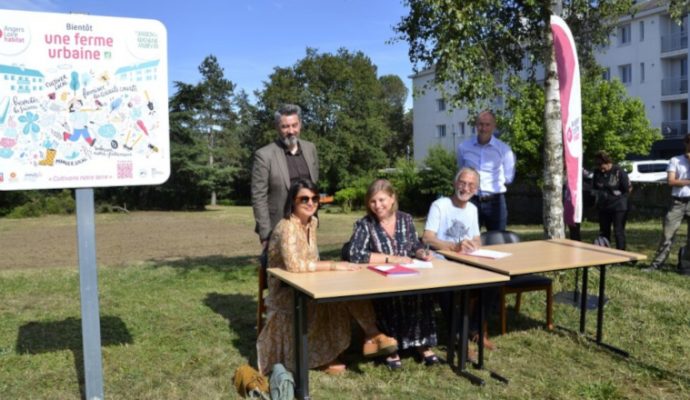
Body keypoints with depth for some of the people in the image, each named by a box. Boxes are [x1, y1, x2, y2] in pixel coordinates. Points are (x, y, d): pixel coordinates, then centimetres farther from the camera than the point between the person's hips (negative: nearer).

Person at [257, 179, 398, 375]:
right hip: (286, 293, -7)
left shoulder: (312, 222, 6)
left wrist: (332, 267, -10)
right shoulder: (287, 227, -21)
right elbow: (293, 265, -35)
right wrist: (333, 265, -30)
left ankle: (371, 337, -11)